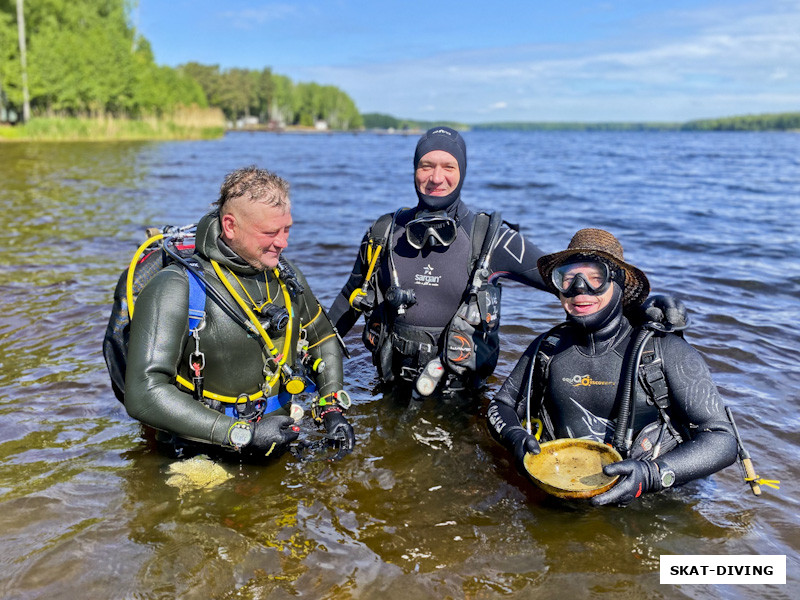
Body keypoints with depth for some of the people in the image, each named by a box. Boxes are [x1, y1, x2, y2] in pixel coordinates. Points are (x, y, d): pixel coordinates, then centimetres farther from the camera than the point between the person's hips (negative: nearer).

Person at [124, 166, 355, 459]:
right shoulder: (177, 289, -15)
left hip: (286, 444, 3)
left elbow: (323, 338, 20)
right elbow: (144, 394, -21)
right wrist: (242, 434, -22)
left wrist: (332, 407, 5)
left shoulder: (285, 275, 5)